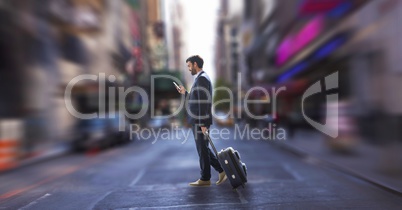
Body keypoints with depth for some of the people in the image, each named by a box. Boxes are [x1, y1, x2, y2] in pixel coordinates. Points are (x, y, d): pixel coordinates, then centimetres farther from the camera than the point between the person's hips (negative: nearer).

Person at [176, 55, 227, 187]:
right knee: (203, 149, 15)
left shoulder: (202, 78, -14)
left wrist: (203, 123, -23)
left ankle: (205, 179, 13)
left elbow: (203, 102, -21)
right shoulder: (200, 78, 18)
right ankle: (222, 170, 21)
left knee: (202, 150, 1)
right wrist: (185, 93, 14)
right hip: (198, 121, 10)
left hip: (200, 121, -10)